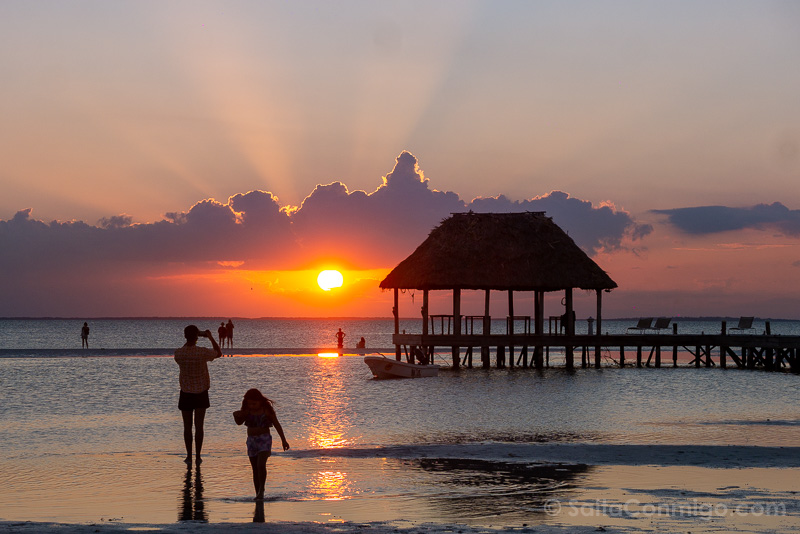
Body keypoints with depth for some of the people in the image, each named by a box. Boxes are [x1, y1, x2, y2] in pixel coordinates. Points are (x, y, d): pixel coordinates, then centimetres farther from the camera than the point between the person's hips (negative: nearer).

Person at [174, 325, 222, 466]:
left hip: (186, 393, 1)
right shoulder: (203, 352, -17)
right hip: (201, 392, -1)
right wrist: (211, 338, 9)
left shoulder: (178, 353, -12)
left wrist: (189, 339, 16)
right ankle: (198, 457, 5)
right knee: (199, 426, 5)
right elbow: (219, 353, 2)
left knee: (187, 426, 11)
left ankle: (189, 457, 11)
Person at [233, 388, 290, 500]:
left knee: (261, 464, -23)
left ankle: (261, 491, -14)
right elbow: (239, 422, 14)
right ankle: (258, 494, 12)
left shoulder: (267, 409, -8)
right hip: (251, 440, 5)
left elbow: (277, 424, 0)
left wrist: (283, 440, 1)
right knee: (255, 469, 7)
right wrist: (236, 415, -9)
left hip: (264, 439, -5)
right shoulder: (247, 410, 2)